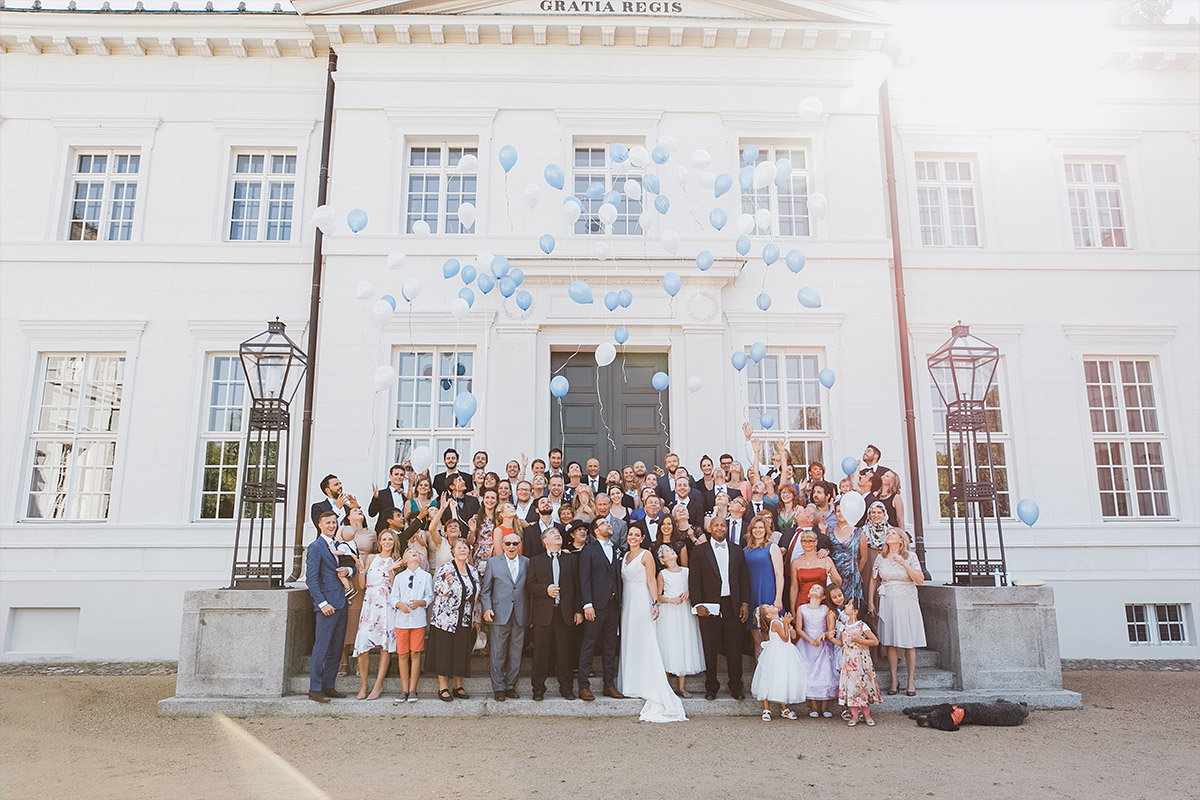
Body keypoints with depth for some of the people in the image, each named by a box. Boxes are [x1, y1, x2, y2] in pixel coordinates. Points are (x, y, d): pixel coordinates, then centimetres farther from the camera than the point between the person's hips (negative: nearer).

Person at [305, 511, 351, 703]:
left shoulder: (336, 546, 18)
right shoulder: (316, 547, -6)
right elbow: (311, 579, -12)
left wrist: (346, 570, 2)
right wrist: (323, 603, -17)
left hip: (341, 603, 8)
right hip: (327, 604, -8)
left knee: (336, 649, 10)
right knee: (321, 649, -5)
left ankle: (329, 686, 17)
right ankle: (315, 689, 3)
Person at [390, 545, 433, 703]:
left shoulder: (426, 576, 11)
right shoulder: (399, 577, 15)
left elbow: (430, 597, 8)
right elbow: (392, 597, 8)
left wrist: (420, 602, -12)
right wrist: (400, 604, -13)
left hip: (418, 619, -1)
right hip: (401, 619, 1)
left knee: (415, 654, -3)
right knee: (402, 655, 1)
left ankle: (412, 690, 3)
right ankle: (404, 690, 9)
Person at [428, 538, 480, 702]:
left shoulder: (473, 571, 11)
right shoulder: (446, 569, -7)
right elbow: (438, 590, -14)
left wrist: (475, 619, 13)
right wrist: (448, 583, -32)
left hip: (465, 620, 5)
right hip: (446, 619, -5)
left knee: (462, 653, 8)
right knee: (444, 653, 0)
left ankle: (458, 686, 18)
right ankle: (443, 687, 9)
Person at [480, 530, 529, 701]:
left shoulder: (527, 563, 9)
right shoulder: (493, 562, 5)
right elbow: (486, 589, 5)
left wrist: (531, 613, 4)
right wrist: (487, 608, -7)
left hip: (520, 616, 2)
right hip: (500, 615, -2)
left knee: (516, 654, 7)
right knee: (498, 654, 2)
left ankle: (510, 686, 18)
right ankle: (498, 688, 12)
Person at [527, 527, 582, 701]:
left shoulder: (571, 559, 12)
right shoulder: (536, 560, 10)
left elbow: (577, 586, 7)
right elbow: (529, 585, 4)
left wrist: (578, 610, 1)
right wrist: (546, 589, -13)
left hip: (565, 613, 1)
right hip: (543, 613, 0)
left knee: (564, 651, 4)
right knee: (541, 652, 3)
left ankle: (565, 687, 15)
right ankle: (538, 688, 13)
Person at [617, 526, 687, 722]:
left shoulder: (646, 555, -5)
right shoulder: (626, 556, 15)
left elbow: (651, 581, -11)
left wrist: (655, 603, -20)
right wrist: (620, 603, 14)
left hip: (641, 603, -7)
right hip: (627, 603, 7)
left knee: (645, 644, -7)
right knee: (629, 643, 8)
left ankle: (653, 692, -4)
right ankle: (630, 683, 14)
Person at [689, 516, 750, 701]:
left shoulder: (737, 551, 13)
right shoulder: (699, 551, 4)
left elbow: (744, 578, 12)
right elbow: (693, 580, -1)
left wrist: (745, 603, 3)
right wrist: (698, 604, -9)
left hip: (733, 606, 2)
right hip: (709, 607, -2)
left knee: (735, 648, 5)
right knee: (710, 649, 3)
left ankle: (736, 686, 17)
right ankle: (711, 687, 15)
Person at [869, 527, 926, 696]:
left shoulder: (910, 557, 0)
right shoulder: (880, 558, 7)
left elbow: (920, 580, -8)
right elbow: (873, 581, 13)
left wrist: (904, 563, -16)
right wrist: (870, 602, 7)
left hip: (907, 602, -2)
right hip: (887, 603, 2)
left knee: (909, 643, -1)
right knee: (890, 643, 1)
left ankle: (911, 681, 9)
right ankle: (894, 680, 11)